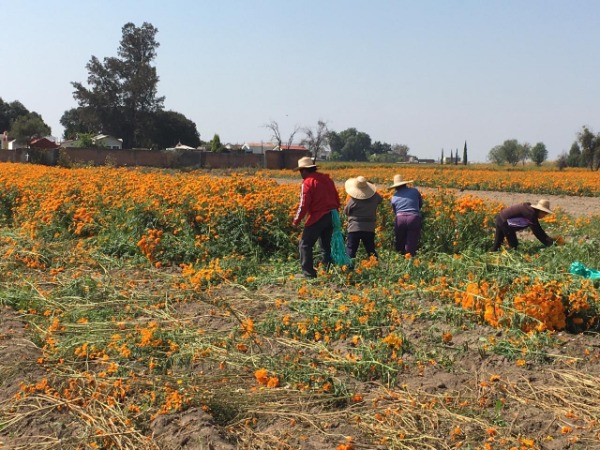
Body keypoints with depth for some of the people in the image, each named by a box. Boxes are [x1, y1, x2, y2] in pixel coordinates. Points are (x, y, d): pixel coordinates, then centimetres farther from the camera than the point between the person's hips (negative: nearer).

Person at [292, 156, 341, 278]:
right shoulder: (327, 179, 12)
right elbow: (337, 198, 17)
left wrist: (296, 221, -4)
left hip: (317, 218, -8)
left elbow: (304, 204, -14)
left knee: (305, 245, 2)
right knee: (326, 246, 17)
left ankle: (308, 273, -1)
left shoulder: (308, 182, -10)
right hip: (331, 217, 8)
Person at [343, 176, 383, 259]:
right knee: (371, 250, 15)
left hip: (354, 228, -4)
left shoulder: (353, 200, -16)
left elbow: (346, 212, -2)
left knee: (350, 249, 0)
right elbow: (380, 199, 20)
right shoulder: (374, 197, -4)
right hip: (369, 229, 4)